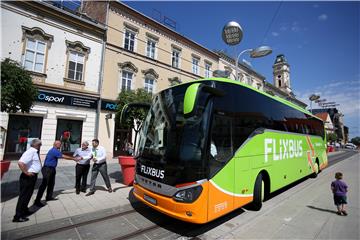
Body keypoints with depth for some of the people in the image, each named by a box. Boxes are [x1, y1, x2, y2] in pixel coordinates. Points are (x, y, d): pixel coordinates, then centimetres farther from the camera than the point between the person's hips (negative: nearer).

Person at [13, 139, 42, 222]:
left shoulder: (35, 152, 9)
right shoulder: (30, 152, -22)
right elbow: (20, 163, -32)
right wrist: (26, 172, -23)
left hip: (33, 176, 10)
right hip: (28, 177, -10)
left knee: (28, 195, 22)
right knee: (23, 196, 0)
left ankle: (24, 211, 38)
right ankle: (18, 216, 11)